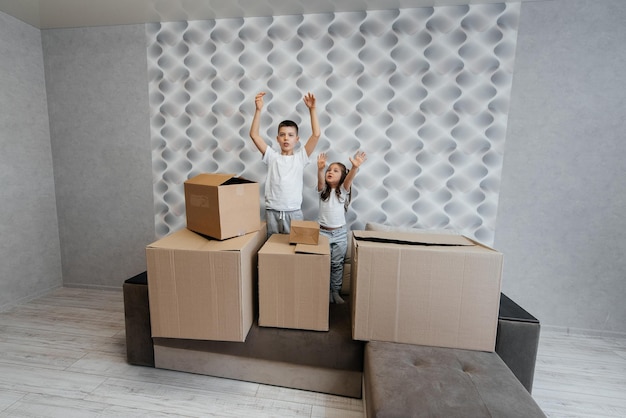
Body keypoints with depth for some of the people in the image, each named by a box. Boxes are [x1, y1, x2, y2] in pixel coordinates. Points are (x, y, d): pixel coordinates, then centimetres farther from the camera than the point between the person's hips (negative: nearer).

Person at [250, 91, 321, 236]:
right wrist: (258, 110, -9)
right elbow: (254, 135, -1)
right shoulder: (272, 156, 5)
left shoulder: (301, 157, 3)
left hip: (294, 213, 0)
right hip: (272, 212, 1)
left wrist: (312, 109, -8)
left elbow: (316, 134, -5)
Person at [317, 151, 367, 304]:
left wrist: (355, 167, -42)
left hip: (340, 233, 0)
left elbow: (349, 179, -22)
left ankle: (335, 292, 27)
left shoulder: (343, 190, -2)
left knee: (337, 264, 11)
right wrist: (320, 168, -44)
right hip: (323, 232, 0)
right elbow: (321, 180, -23)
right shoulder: (323, 190, -1)